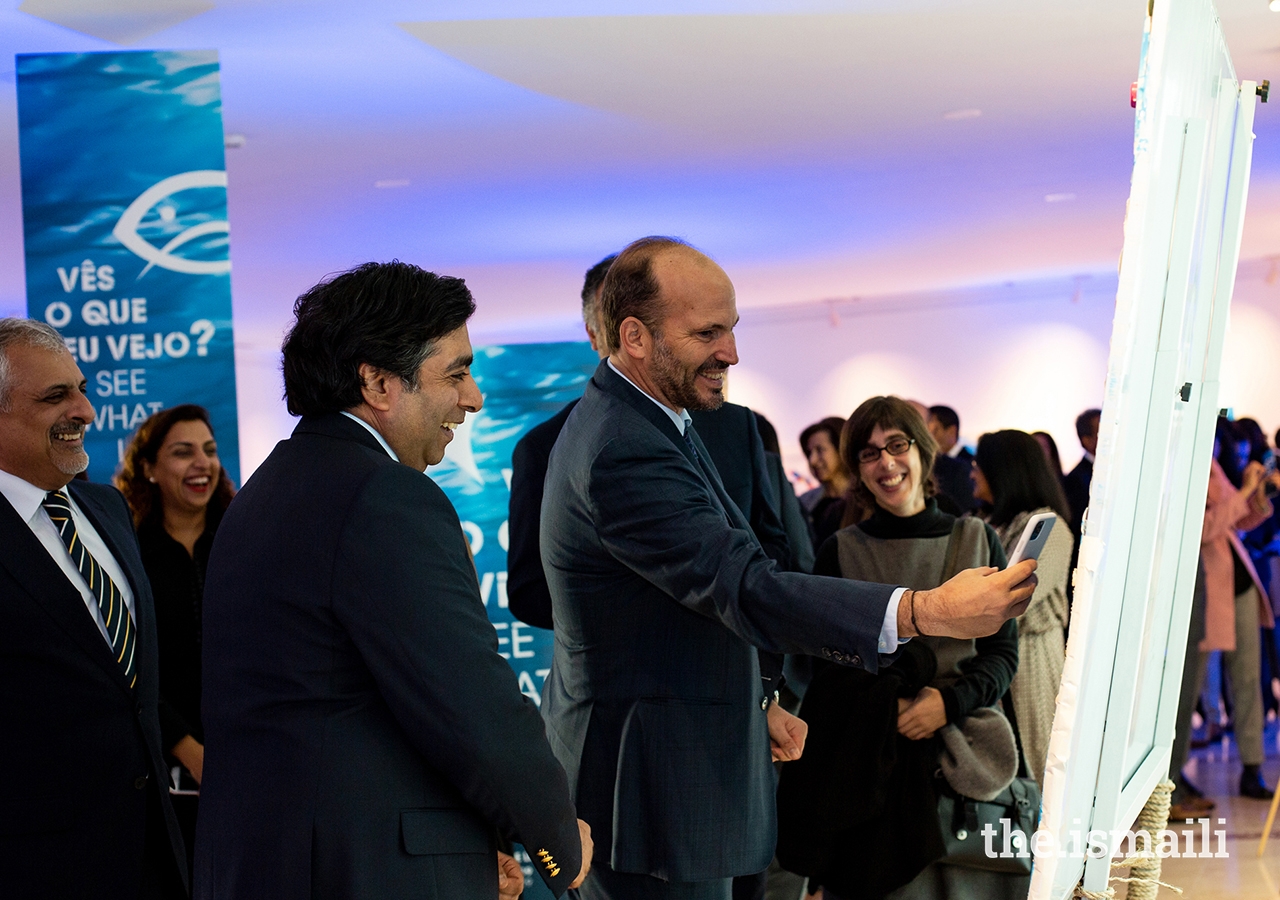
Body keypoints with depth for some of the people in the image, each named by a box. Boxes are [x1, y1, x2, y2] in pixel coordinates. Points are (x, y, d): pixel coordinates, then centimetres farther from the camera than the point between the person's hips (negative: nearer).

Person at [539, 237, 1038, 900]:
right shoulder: (624, 455, -24)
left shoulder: (641, 422, 11)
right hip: (650, 788, -11)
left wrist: (755, 700, 16)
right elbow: (745, 591, -31)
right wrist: (926, 612, -37)